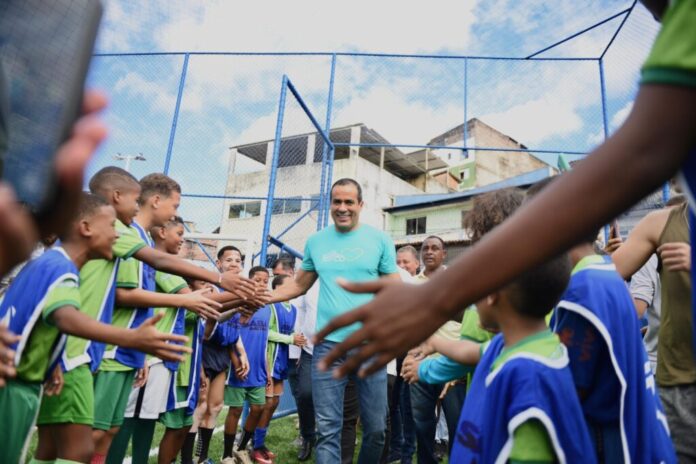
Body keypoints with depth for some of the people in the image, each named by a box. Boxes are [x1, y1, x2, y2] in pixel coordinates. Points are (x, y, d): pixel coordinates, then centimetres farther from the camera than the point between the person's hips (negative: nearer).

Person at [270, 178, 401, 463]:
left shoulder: (379, 240, 1)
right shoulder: (315, 242, 6)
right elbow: (300, 285, 15)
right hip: (329, 343, 1)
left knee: (376, 428, 11)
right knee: (328, 428, 5)